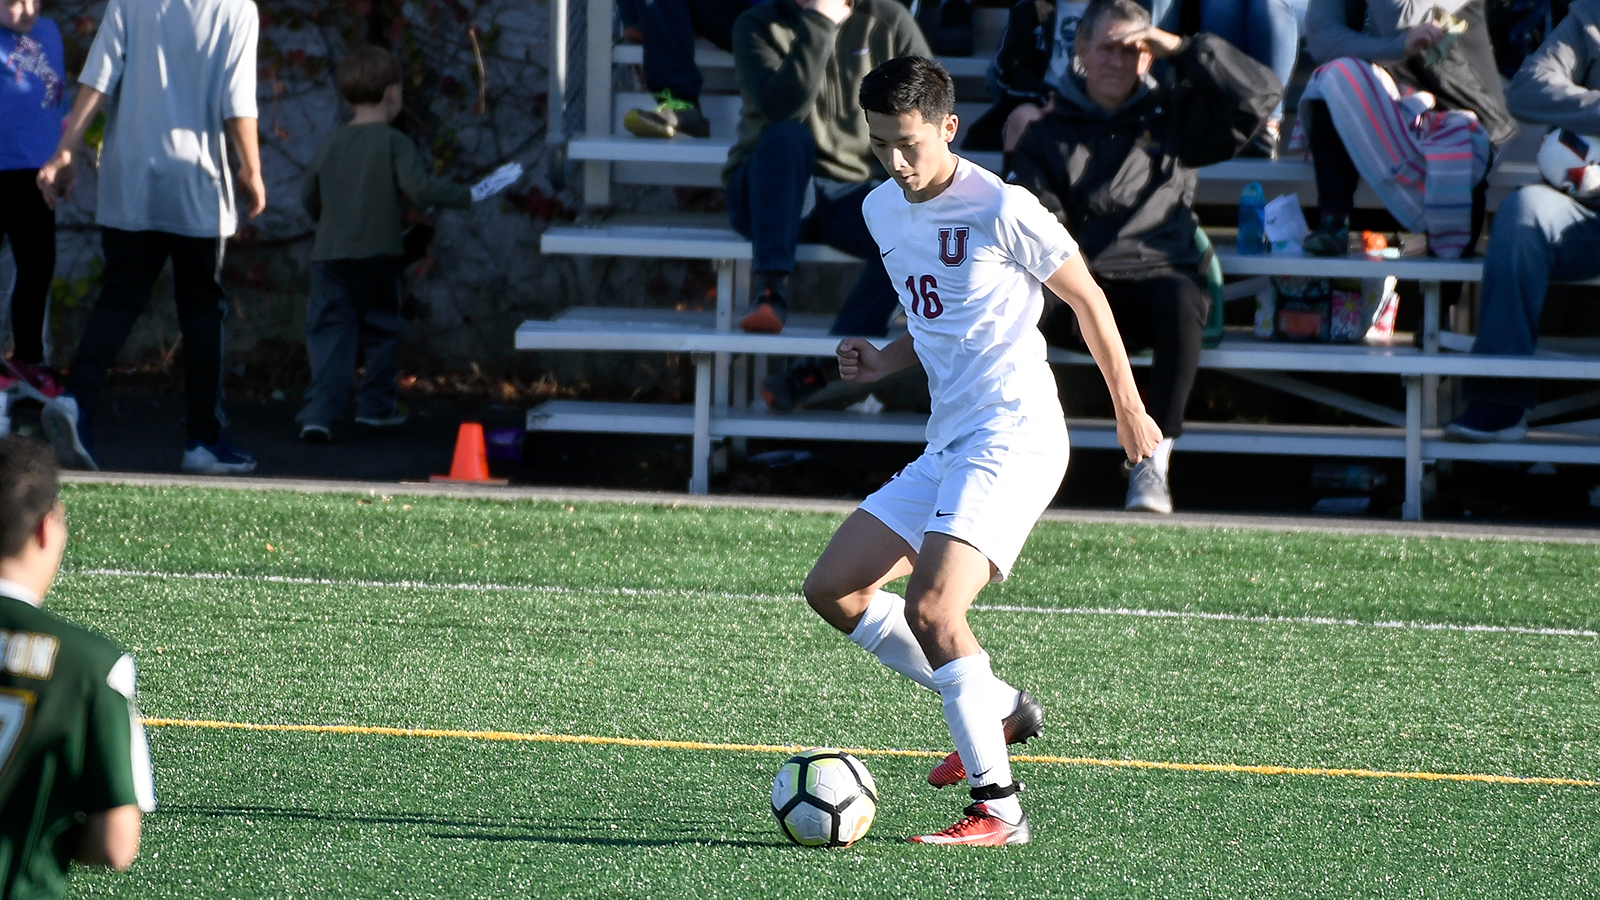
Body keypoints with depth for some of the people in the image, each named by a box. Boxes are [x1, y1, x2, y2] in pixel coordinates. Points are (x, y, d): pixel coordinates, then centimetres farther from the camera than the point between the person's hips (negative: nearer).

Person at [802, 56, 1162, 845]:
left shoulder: (1000, 209, -12)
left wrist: (1130, 411, 6)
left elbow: (1087, 300, -1)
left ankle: (997, 809, -18)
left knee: (931, 609, -23)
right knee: (832, 589, 7)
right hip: (946, 446, 9)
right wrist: (889, 361, 7)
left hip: (1013, 438, -9)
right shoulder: (882, 211, 11)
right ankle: (997, 709, 16)